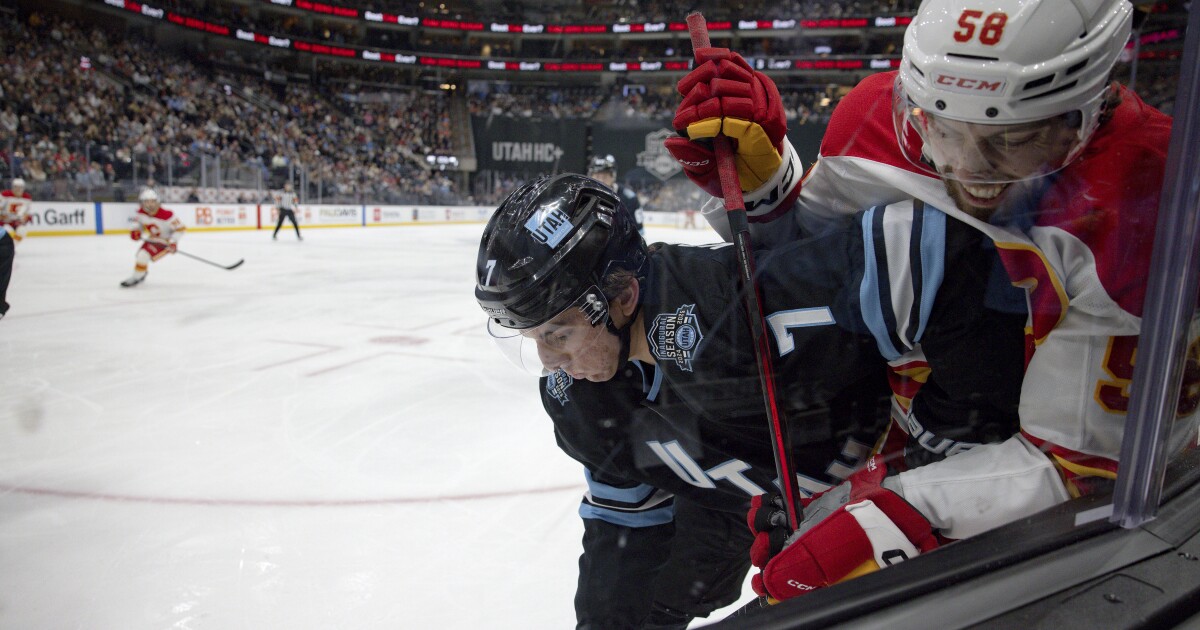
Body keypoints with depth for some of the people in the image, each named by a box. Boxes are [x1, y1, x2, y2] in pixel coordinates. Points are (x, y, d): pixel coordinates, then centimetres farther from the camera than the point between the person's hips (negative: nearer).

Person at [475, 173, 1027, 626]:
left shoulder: (738, 313, -45)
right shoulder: (573, 393, -18)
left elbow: (934, 245, -46)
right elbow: (623, 489, 0)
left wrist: (973, 423, -34)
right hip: (729, 489, 5)